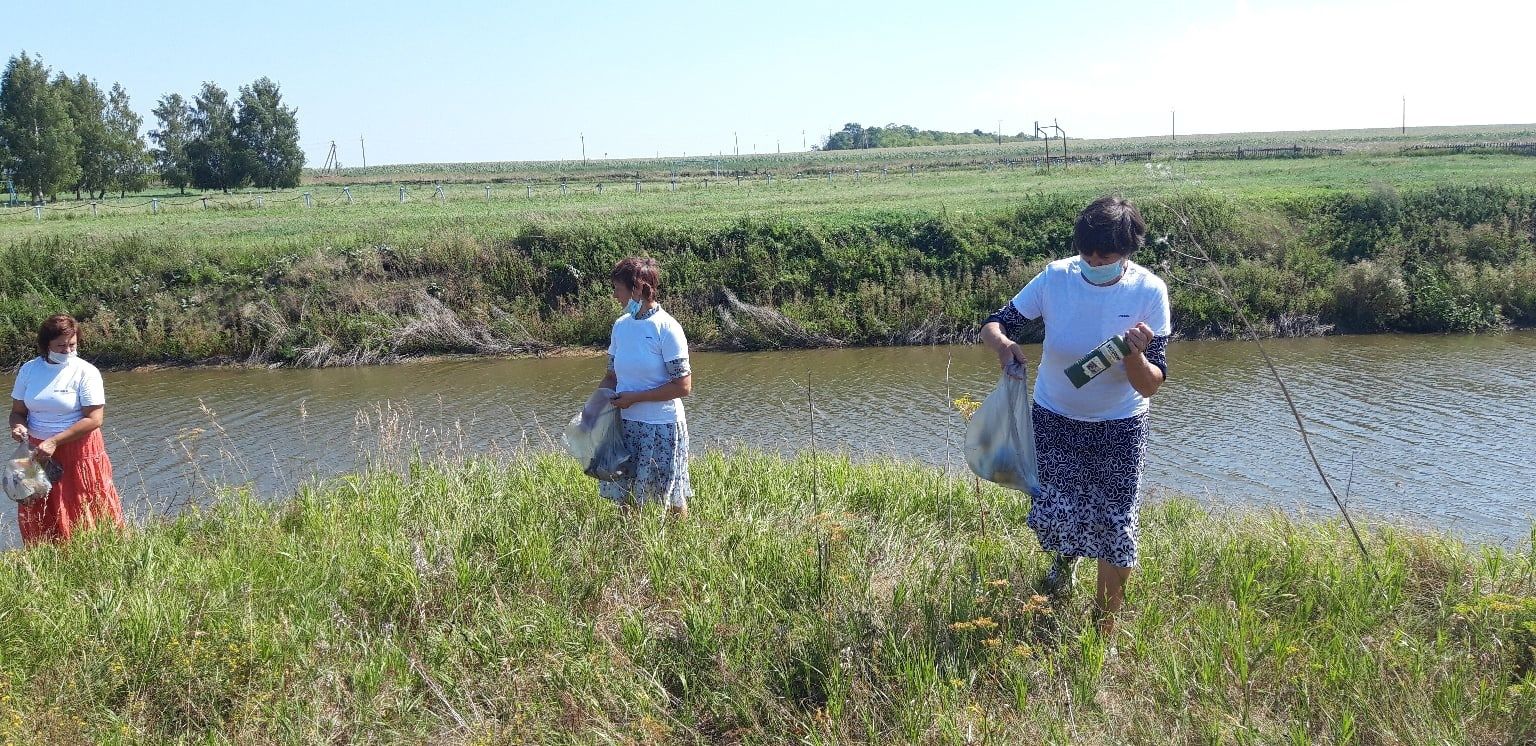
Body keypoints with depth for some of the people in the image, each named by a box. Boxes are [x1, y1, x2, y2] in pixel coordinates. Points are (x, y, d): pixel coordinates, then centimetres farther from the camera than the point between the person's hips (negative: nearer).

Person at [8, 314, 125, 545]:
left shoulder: (86, 372, -10)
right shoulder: (29, 370, 3)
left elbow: (94, 419, -16)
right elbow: (18, 411, 9)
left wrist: (54, 442, -20)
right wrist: (17, 426, -15)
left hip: (79, 452, -4)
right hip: (38, 452, 4)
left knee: (84, 517, 1)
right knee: (35, 519, 10)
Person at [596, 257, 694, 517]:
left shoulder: (666, 328, -14)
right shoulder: (621, 325, 4)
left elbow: (683, 386, -17)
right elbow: (612, 377, 12)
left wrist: (634, 398, -16)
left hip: (662, 427, -6)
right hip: (626, 424, 6)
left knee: (672, 498, 8)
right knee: (626, 495, 12)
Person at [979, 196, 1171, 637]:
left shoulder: (1149, 292, -18)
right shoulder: (1056, 278, -16)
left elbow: (1150, 386, -17)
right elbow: (993, 324, -10)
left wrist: (1135, 355, -39)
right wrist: (1003, 344, -34)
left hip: (1118, 430, -1)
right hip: (1054, 422, 1)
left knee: (1115, 533, 4)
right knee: (1053, 519, 6)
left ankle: (1105, 631, 27)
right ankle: (1065, 558, 46)